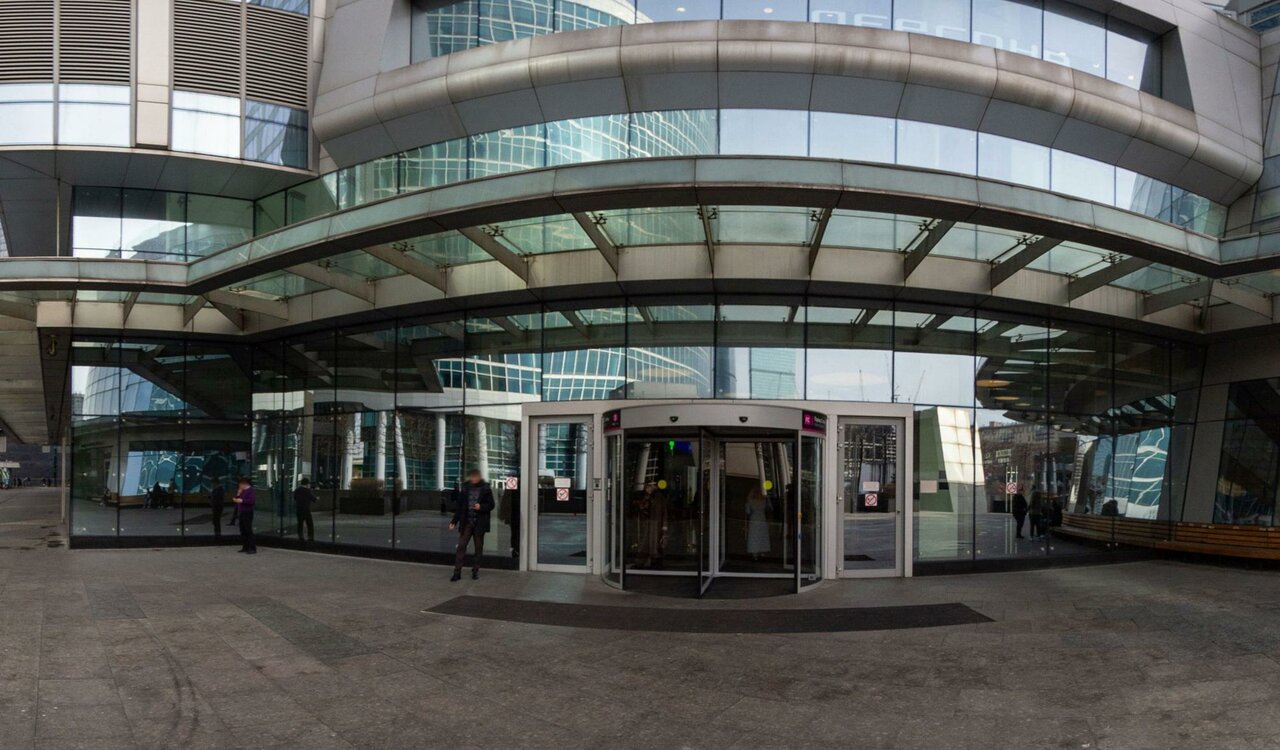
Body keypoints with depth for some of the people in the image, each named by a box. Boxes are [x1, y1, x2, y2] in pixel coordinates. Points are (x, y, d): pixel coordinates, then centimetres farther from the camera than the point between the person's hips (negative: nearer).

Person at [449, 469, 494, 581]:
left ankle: (475, 571, 18)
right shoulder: (465, 488, 1)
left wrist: (481, 507, -20)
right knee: (461, 546, -4)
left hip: (479, 523, -1)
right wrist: (454, 521, 0)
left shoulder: (485, 488, -4)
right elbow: (459, 506, 4)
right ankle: (457, 572, -1)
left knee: (478, 548, 7)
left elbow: (491, 505, -1)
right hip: (467, 522, 1)